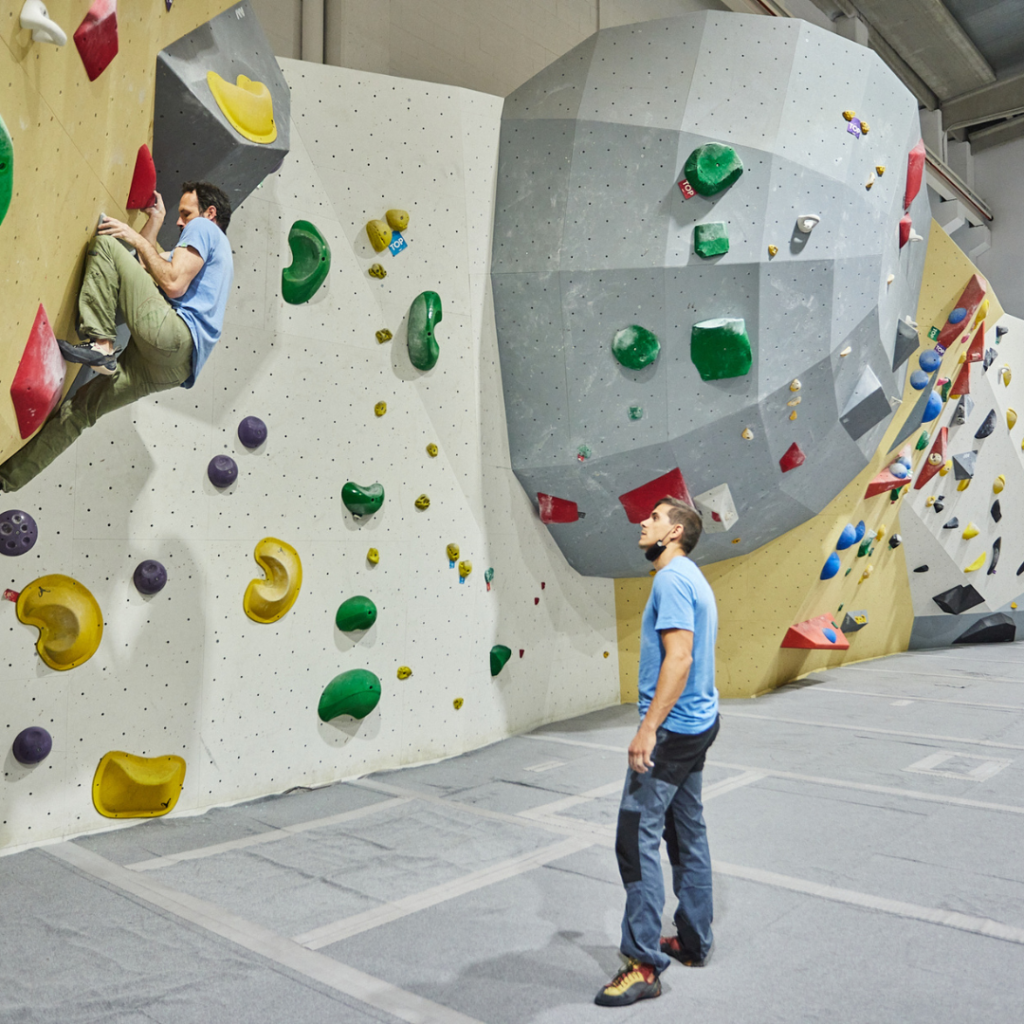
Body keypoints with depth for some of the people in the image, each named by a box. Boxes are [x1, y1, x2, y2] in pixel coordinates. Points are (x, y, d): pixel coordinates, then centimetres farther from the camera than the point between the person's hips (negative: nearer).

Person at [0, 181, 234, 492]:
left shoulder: (203, 227, 7)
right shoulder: (216, 255, 35)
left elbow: (174, 285, -10)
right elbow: (145, 270, 35)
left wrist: (137, 239, 2)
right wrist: (154, 221, 36)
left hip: (170, 337, -10)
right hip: (171, 367, 10)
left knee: (105, 245, -8)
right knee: (81, 407, 14)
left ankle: (100, 345, -17)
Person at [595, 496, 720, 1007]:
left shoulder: (672, 578, -16)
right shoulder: (692, 579, 15)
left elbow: (679, 658, -25)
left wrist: (649, 729, -25)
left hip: (672, 728, -11)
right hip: (698, 723, 11)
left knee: (637, 836, -7)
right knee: (687, 834, 17)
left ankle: (644, 964, -1)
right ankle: (693, 942, 28)